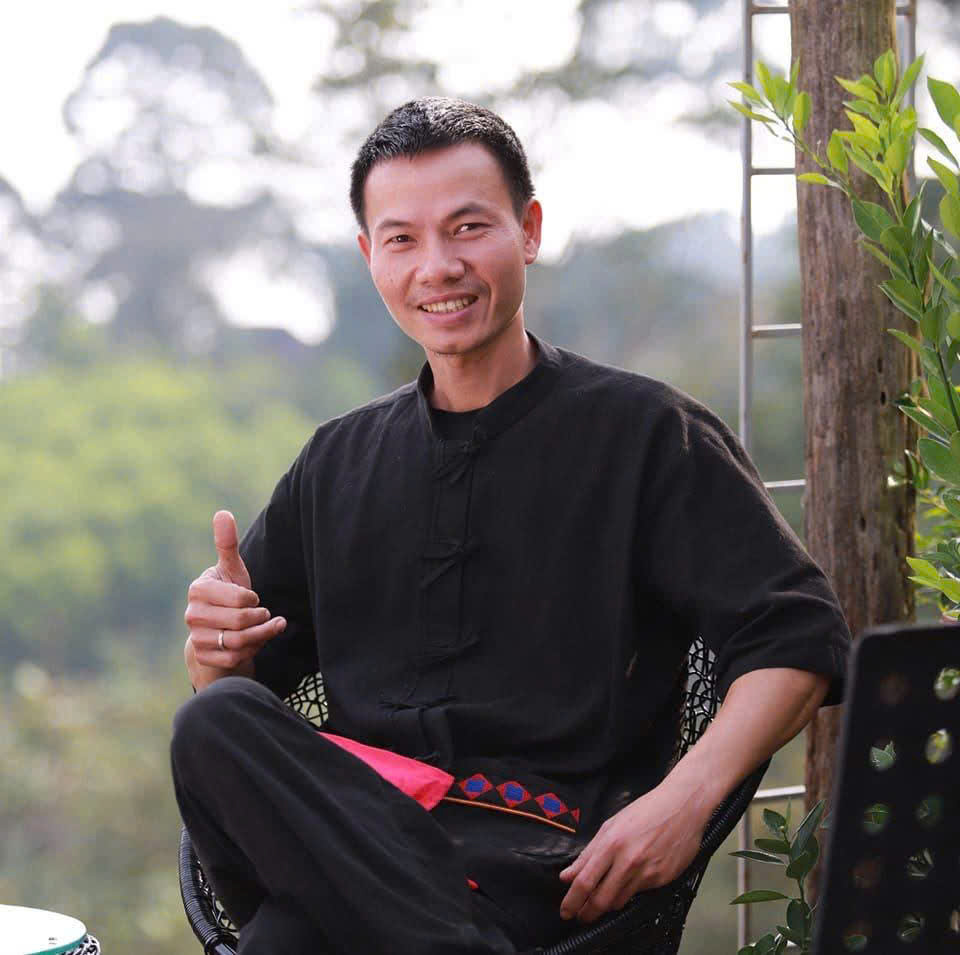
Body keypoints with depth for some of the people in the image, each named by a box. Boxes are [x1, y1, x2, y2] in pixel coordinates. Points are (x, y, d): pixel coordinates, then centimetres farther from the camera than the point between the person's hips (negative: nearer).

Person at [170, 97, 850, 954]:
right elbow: (245, 667, 27)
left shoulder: (643, 432, 8)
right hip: (362, 820, 6)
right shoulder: (339, 462, 23)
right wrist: (218, 651, 0)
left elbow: (799, 641, 0)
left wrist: (684, 800, -18)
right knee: (215, 725, -33)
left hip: (538, 853, -6)